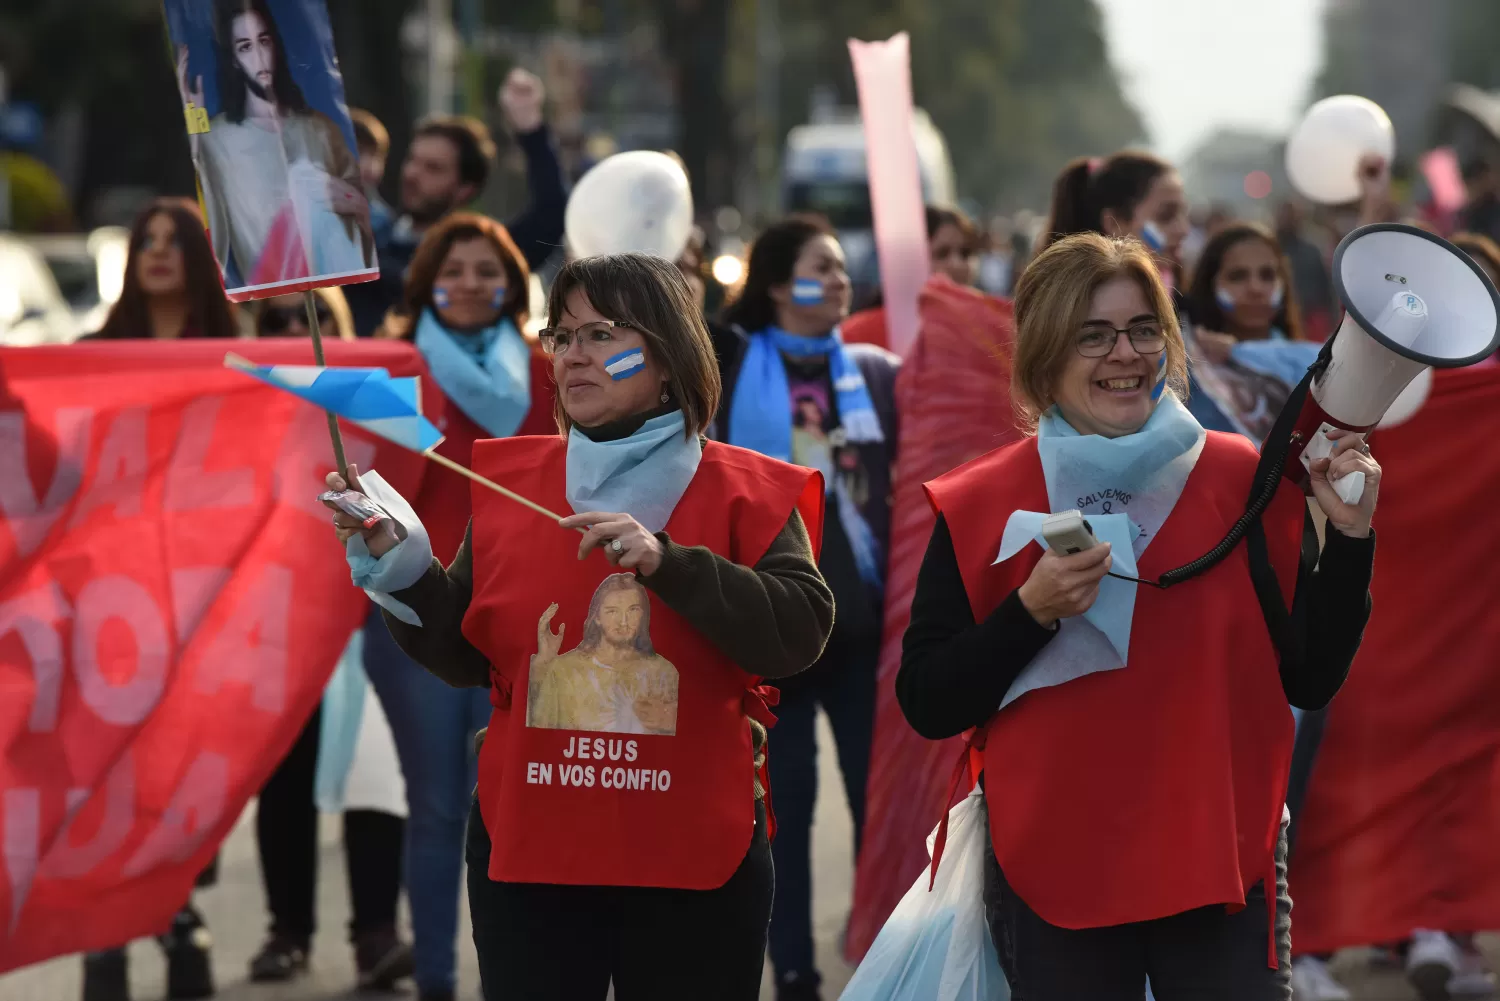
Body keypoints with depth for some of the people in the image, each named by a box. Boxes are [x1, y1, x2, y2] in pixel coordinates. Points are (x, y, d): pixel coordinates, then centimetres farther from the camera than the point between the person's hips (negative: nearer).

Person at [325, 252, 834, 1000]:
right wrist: (395, 562, -6)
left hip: (695, 854, -2)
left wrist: (668, 562, -23)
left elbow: (799, 634, -15)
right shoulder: (510, 481, 6)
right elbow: (464, 654, 8)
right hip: (528, 847, 2)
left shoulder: (744, 493, -2)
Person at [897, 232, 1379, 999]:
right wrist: (1032, 612, -17)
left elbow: (1308, 681, 0)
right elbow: (926, 706, -3)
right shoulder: (978, 507, -2)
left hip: (1223, 862, 1)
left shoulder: (1242, 482, 0)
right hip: (1053, 875, 0)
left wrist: (1349, 537, -11)